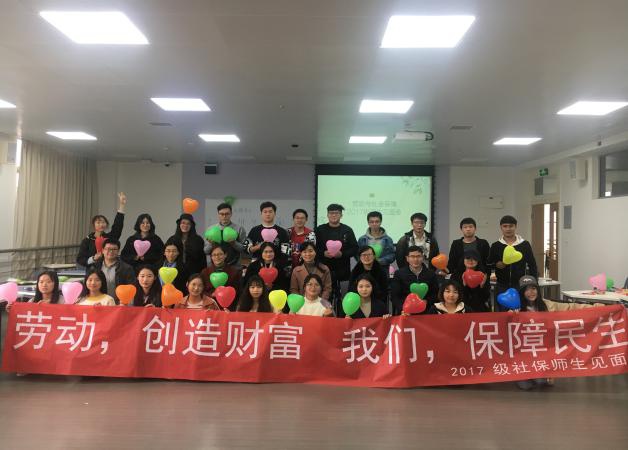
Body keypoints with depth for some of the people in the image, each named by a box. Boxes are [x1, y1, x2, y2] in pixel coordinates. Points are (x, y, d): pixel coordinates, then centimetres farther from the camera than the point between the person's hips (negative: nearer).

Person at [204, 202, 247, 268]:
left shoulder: (239, 229, 2)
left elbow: (244, 249, -2)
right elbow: (206, 251, 6)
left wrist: (234, 243, -18)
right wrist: (211, 245, -14)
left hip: (234, 268, -1)